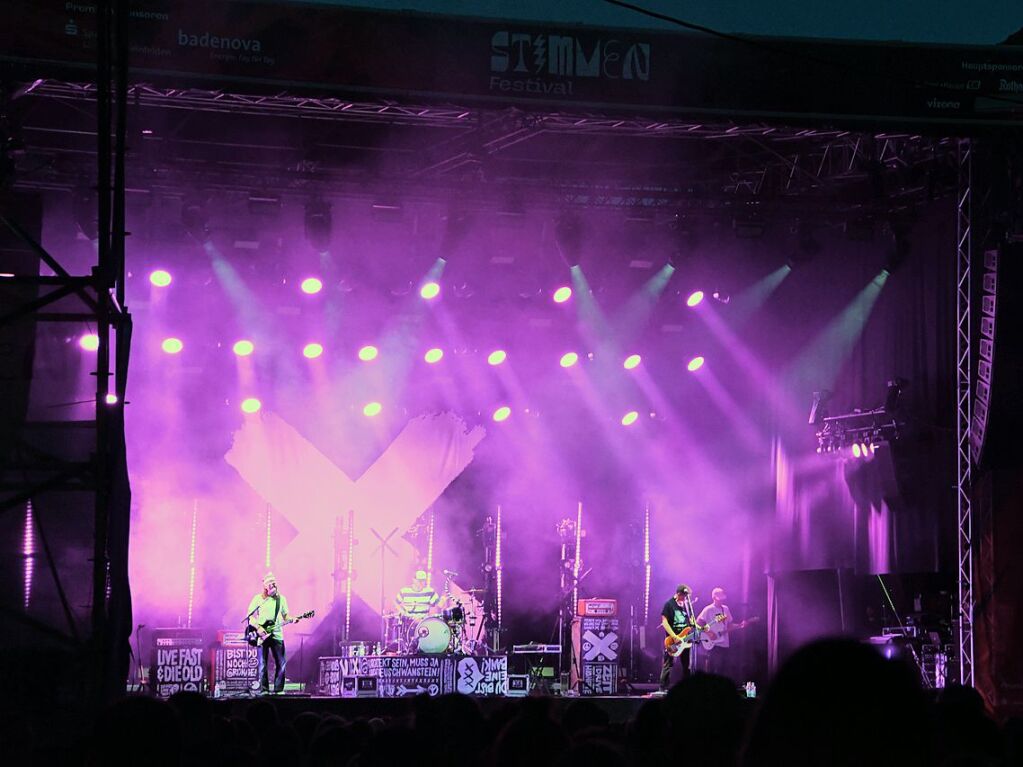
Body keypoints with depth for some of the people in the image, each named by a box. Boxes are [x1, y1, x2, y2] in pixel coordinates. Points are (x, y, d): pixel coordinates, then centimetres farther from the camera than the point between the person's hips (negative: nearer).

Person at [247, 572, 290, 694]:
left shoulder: (281, 599, 11)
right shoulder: (258, 599, 2)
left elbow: (285, 617, 17)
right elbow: (251, 617, 2)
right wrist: (258, 628, -13)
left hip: (277, 635, 3)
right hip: (262, 636, -2)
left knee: (281, 663, -3)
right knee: (263, 664, -3)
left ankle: (278, 689, 5)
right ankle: (264, 690, 3)